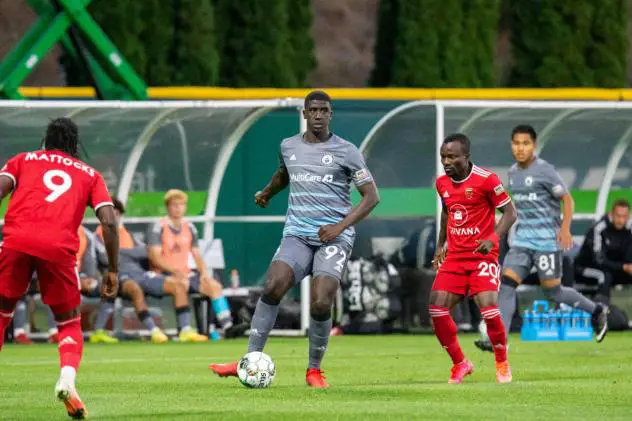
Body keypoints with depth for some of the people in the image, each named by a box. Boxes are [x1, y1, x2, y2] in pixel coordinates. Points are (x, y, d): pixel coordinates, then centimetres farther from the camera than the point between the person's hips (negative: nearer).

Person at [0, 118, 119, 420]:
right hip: (59, 247, 0)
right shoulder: (90, 176, 25)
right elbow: (109, 222, 12)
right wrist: (113, 270, 15)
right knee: (70, 323, 16)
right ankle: (67, 378, -12)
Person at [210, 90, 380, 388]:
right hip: (297, 236, 3)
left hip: (335, 238, -3)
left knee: (320, 304, -19)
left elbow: (371, 197, -1)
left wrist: (341, 226, -11)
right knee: (273, 287, -23)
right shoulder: (289, 147, 12)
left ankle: (314, 369, 4)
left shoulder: (346, 151, 0)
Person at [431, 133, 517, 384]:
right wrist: (441, 244, 20)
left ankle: (502, 363, 4)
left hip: (482, 254, -6)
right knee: (437, 309, -7)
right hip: (454, 256, 6)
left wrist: (493, 239, -21)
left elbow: (510, 213, -7)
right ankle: (460, 364, 11)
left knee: (488, 307, -20)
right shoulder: (442, 183, 6)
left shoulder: (486, 179, -12)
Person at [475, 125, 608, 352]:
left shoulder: (544, 170, -9)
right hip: (522, 241, 6)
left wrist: (565, 228, -20)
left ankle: (596, 311, 22)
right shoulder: (513, 172, 12)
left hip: (547, 241, -6)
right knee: (506, 284, -10)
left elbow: (567, 198, -8)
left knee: (552, 291, -1)